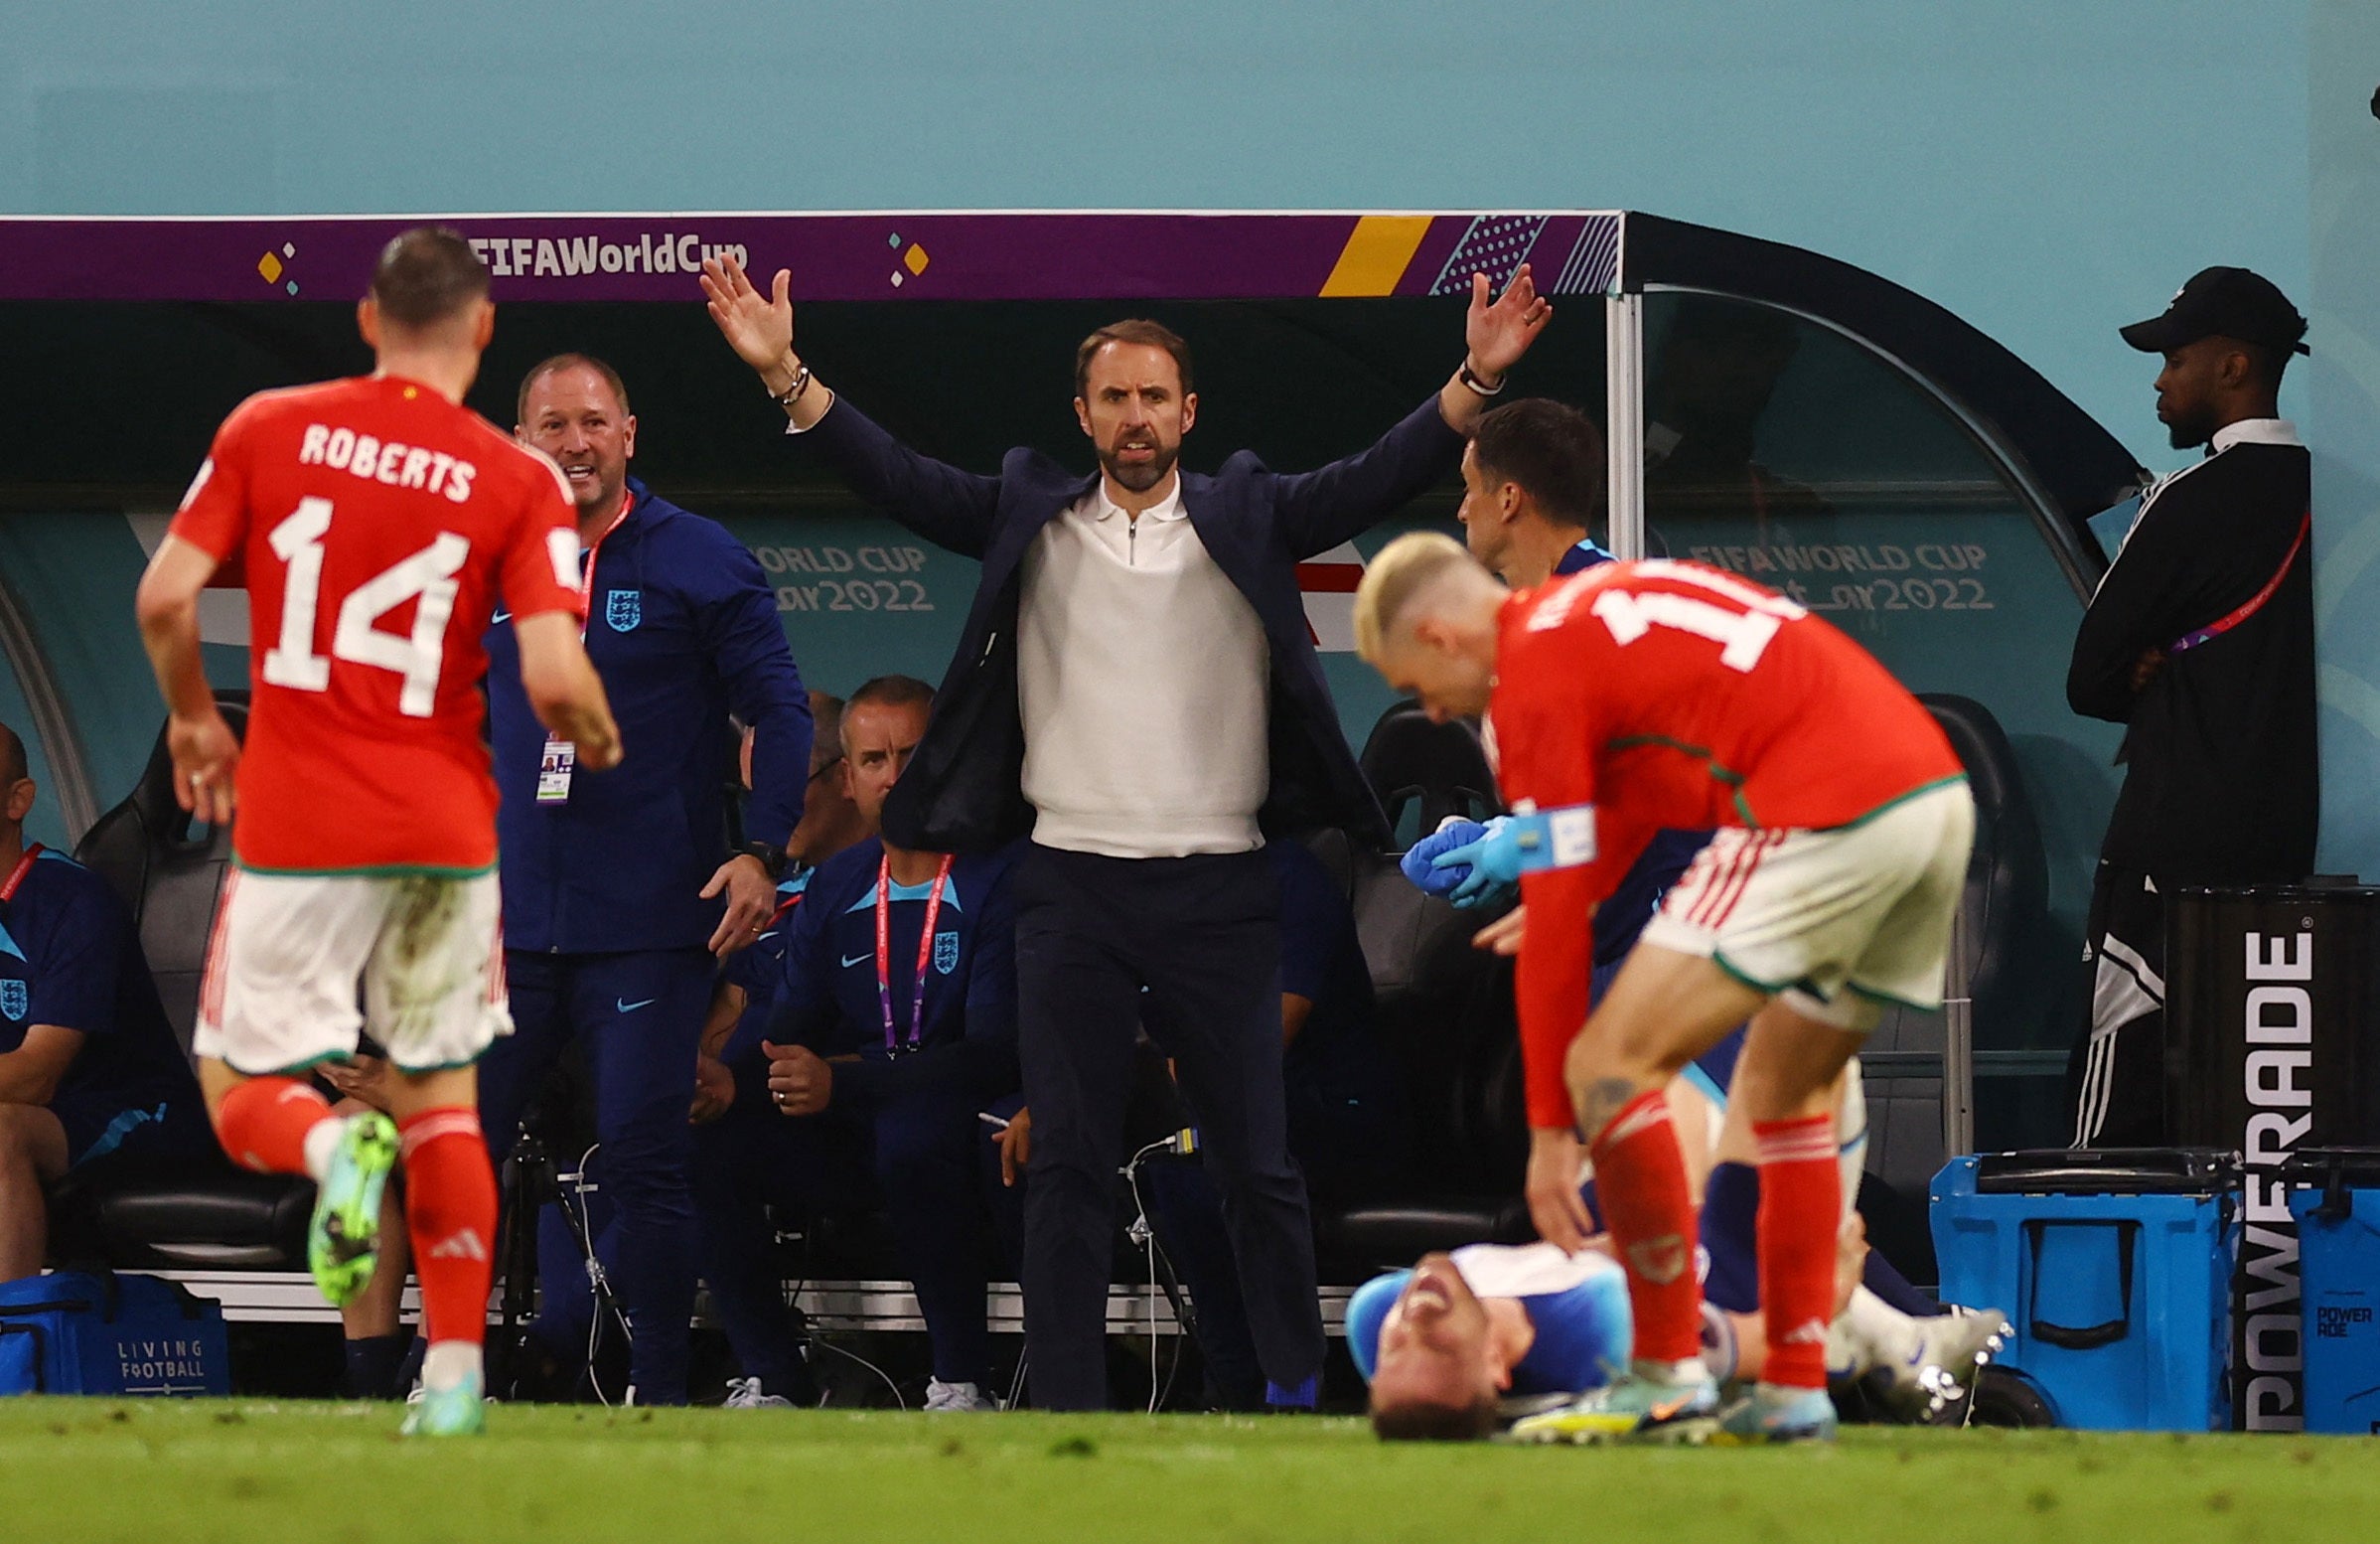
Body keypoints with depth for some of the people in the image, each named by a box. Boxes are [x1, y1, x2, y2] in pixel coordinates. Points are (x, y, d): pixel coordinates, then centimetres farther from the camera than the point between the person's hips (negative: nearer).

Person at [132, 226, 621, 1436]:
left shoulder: (268, 429, -1)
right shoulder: (517, 482, -4)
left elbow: (165, 597, -5)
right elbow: (553, 678, -13)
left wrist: (193, 719, 13)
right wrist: (599, 747, 10)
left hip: (295, 825, -1)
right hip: (447, 825, 1)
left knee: (239, 1086, 9)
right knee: (442, 1097, 16)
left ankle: (335, 1147, -26)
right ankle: (455, 1372, 12)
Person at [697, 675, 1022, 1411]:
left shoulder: (997, 881, -7)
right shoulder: (835, 888, 13)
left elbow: (995, 1055, -16)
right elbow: (792, 1026, 10)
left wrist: (841, 1083, -26)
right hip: (848, 1139, 5)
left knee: (913, 1133, -39)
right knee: (705, 1141, -19)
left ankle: (961, 1380, -24)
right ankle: (768, 1378, -8)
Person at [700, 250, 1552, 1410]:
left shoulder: (1246, 520, 4)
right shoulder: (1032, 520, 7)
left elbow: (1378, 480, -7)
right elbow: (899, 480, -2)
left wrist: (1476, 383, -22)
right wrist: (785, 376, -14)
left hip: (1217, 889, -1)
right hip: (1072, 887, 1)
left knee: (1255, 1161, 4)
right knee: (1067, 1166, 2)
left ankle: (1296, 1390, 14)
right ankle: (1065, 1410, 5)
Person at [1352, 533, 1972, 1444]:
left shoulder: (1537, 673, -1)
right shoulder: (1600, 609, 25)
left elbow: (1557, 921, -2)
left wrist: (1552, 1129, 3)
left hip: (1823, 819, -10)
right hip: (1941, 791, 10)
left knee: (1612, 1063, -4)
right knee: (1785, 1089, 24)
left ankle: (1668, 1378, -3)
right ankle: (1794, 1391, 21)